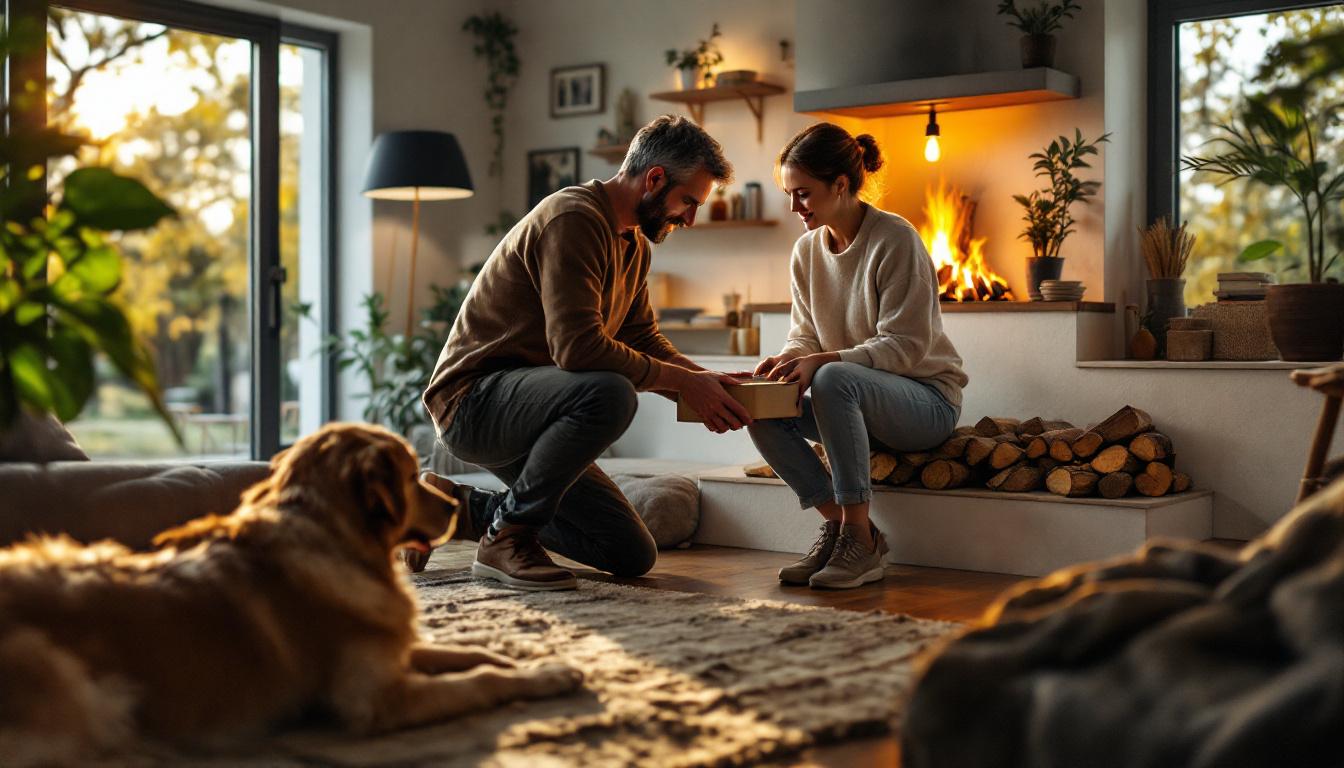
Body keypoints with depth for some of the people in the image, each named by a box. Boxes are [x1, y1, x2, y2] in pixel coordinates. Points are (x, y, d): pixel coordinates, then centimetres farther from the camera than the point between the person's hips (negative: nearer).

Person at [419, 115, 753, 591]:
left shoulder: (634, 244, 14)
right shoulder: (573, 218, -19)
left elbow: (645, 341, 14)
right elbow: (578, 348, -29)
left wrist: (709, 382, -3)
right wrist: (683, 381, -22)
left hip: (526, 417, 10)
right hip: (473, 400, -10)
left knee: (633, 556, 5)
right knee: (609, 394, -38)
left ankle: (460, 509, 15)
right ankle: (507, 536, -18)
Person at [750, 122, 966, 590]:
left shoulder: (894, 240, -17)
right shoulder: (807, 250, 4)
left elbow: (906, 346, -20)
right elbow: (805, 334, 9)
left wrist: (824, 361, -31)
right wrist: (787, 359, -15)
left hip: (927, 398, -7)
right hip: (863, 404, 7)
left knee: (835, 380, -36)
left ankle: (862, 538, -28)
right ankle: (836, 524, -9)